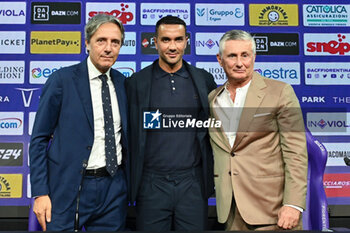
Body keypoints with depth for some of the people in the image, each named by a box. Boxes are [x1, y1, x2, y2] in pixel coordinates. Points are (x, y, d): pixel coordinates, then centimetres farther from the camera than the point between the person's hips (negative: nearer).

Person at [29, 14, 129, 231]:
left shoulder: (123, 83, 6)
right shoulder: (62, 80, -6)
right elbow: (39, 139, -5)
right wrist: (40, 193, -9)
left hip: (114, 188, 4)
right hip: (70, 188, -3)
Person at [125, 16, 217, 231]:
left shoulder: (204, 80, 5)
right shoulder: (136, 83, 0)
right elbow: (128, 136, 3)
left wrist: (215, 178, 7)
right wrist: (127, 183, 1)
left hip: (193, 183, 1)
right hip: (152, 185, -1)